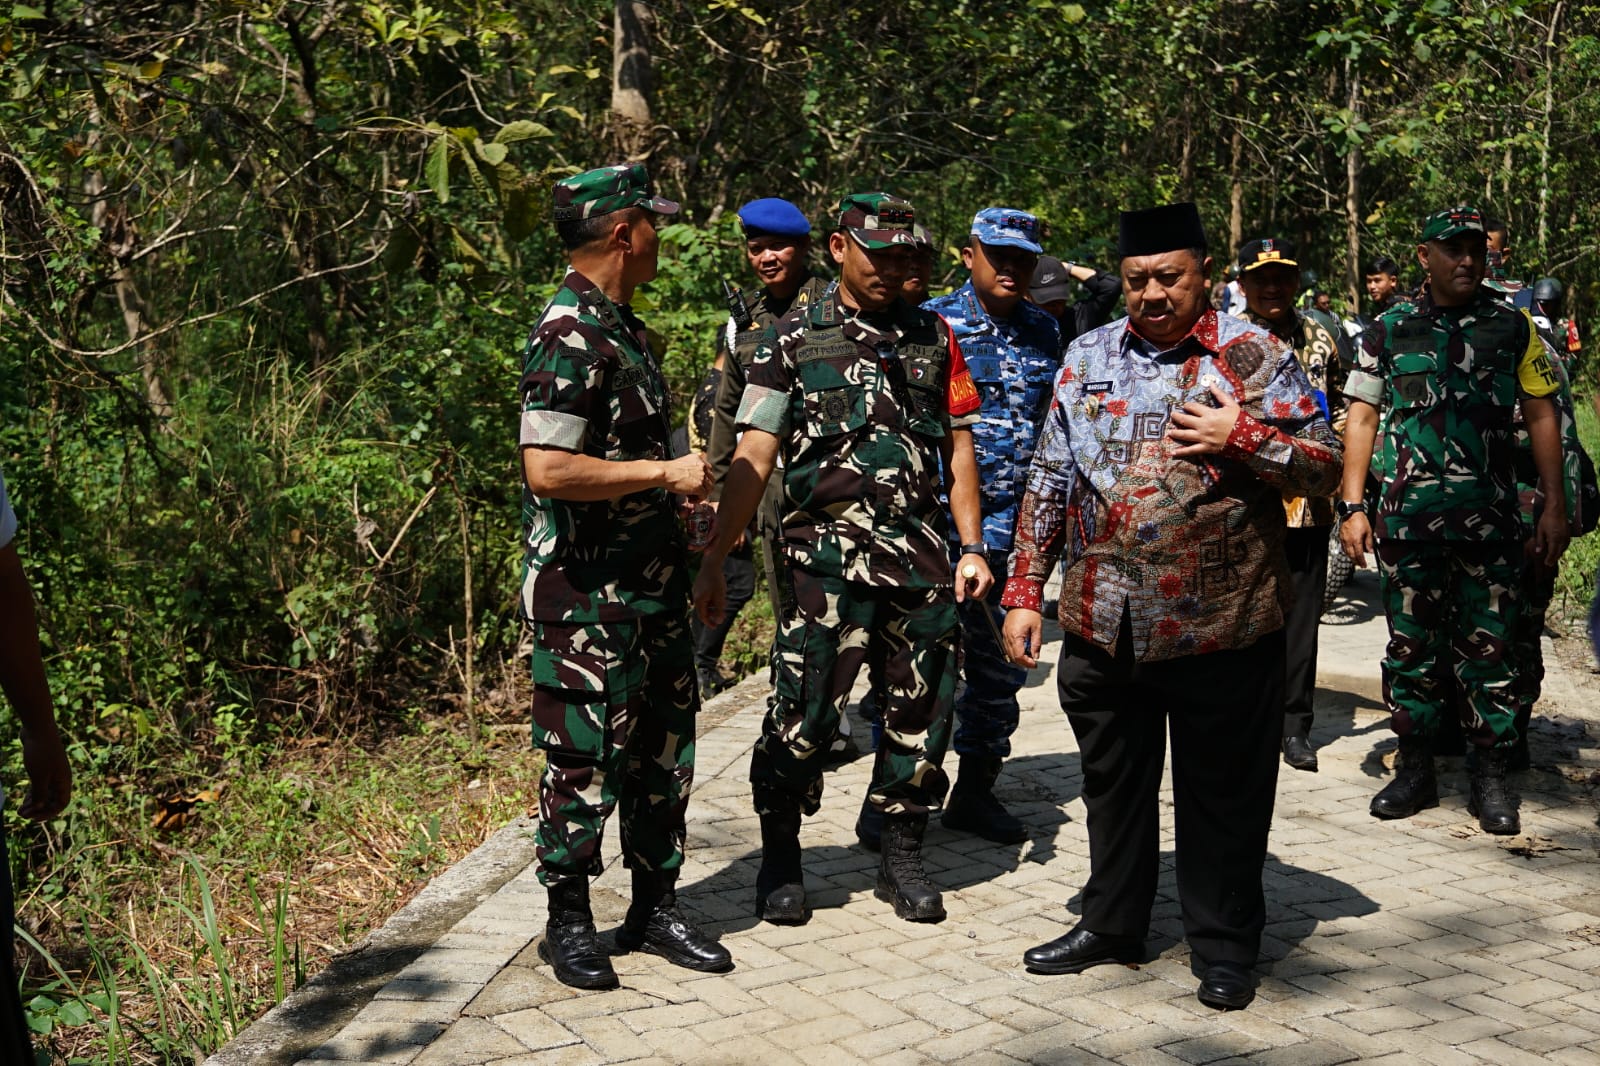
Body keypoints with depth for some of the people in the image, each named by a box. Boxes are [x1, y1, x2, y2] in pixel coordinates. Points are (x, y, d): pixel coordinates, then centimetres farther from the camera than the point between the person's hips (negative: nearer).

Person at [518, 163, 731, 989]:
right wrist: (666, 473, -19)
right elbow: (549, 470, -27)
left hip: (650, 584, 9)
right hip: (588, 599, -9)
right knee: (585, 761, 2)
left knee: (663, 749, 15)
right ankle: (569, 924, 18)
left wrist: (678, 492, 16)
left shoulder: (620, 324, 13)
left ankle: (655, 907, 28)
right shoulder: (570, 335, -18)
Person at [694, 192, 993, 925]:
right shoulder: (794, 340, 3)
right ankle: (780, 857, 15)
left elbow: (959, 447, 14)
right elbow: (753, 457, -2)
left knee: (922, 707, 7)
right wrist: (713, 559, -8)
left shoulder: (934, 337, 13)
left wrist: (972, 547, 6)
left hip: (922, 554, 3)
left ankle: (902, 856, 23)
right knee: (804, 706, -4)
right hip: (825, 553, -3)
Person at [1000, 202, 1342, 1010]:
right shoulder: (1088, 358, 8)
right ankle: (1112, 923, 35)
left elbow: (1325, 467, -3)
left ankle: (1224, 947, 25)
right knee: (1113, 784, 17)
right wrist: (1024, 590, 7)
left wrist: (1241, 438, -17)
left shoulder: (1251, 355, -3)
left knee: (1222, 795, 8)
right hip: (1102, 628, 4)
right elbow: (1049, 482, 10)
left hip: (1221, 630, -3)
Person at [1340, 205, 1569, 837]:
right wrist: (1352, 505, 0)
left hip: (1490, 517, 0)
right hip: (1406, 516, 0)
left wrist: (1554, 506, 3)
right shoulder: (1388, 331, 7)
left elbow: (1541, 417, 9)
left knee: (1488, 647, 2)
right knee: (1411, 645, 6)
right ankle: (1415, 770, 17)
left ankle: (1490, 778, 12)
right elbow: (1362, 418, 7)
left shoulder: (1512, 327, 8)